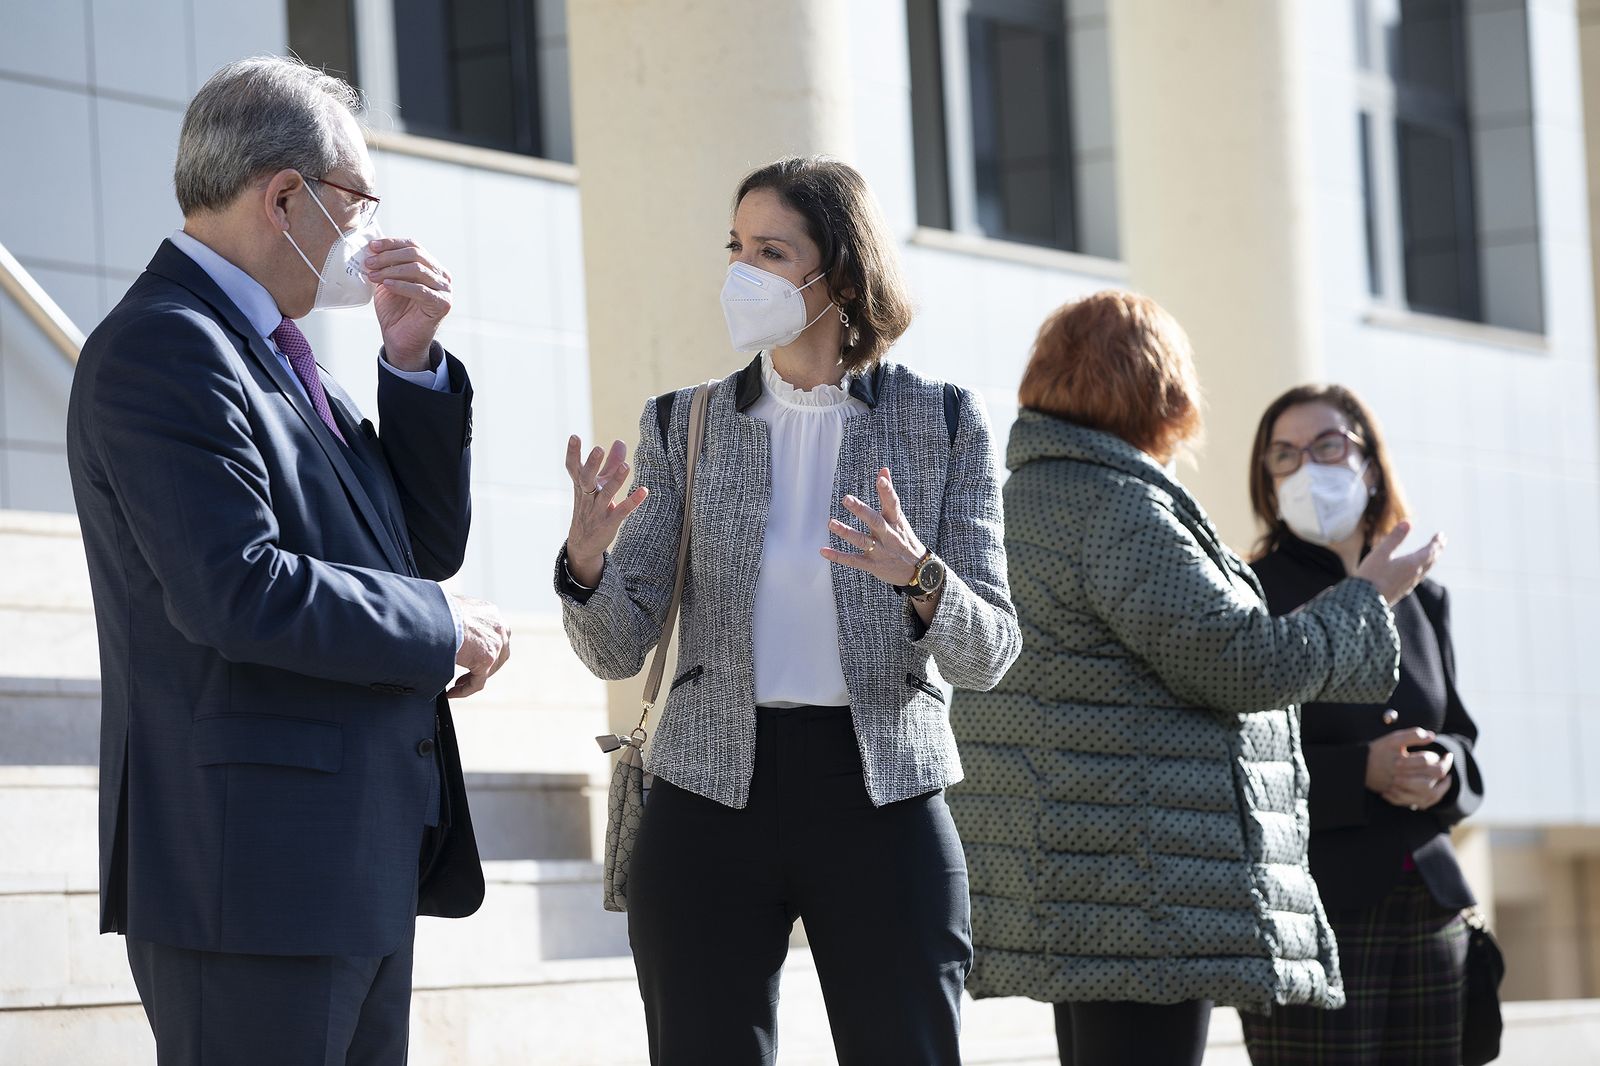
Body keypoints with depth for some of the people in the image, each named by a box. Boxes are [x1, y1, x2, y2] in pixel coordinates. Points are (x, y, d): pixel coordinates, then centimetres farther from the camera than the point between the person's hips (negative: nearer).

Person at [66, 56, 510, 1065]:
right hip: (255, 868, -10)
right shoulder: (163, 348, -12)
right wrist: (445, 628, -12)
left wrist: (413, 361, 6)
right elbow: (237, 591, -24)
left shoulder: (279, 355, 18)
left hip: (365, 860, 10)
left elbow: (427, 545, 19)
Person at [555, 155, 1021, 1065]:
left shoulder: (944, 424, 2)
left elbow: (990, 651, -2)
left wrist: (920, 578, -23)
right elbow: (621, 649, 1)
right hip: (711, 802, 1)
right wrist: (586, 560, -21)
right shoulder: (683, 427, 6)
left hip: (883, 799, -1)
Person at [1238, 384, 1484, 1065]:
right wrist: (1363, 772, -20)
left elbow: (1461, 742, 17)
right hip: (1308, 915, -5)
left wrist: (1441, 770, -7)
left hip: (1428, 909, 5)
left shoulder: (1421, 601, 16)